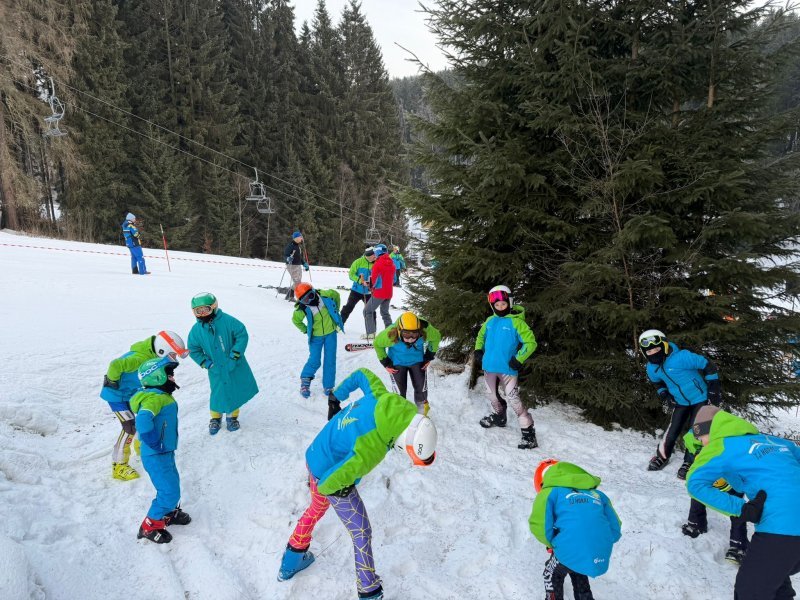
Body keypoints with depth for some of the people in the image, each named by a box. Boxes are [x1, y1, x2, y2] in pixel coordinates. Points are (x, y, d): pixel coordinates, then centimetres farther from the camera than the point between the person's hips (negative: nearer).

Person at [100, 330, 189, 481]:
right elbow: (115, 365, -43)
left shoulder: (153, 355, -6)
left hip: (133, 393, 9)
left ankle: (141, 445, 39)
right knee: (130, 427, -14)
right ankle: (118, 465, -3)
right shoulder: (141, 357, -35)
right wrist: (112, 383, -26)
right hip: (117, 395, -9)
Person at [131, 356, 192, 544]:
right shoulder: (154, 398, -25)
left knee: (172, 484, 25)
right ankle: (150, 526, 14)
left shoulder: (161, 396, 5)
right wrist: (156, 444, -29)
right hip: (156, 457, -10)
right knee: (169, 492, -2)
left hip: (165, 453, 10)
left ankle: (169, 513, 46)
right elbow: (143, 421, -40)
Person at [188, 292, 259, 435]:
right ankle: (215, 418, 30)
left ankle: (232, 416, 33)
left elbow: (242, 335, -15)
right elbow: (193, 350, 4)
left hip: (235, 367, -1)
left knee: (236, 391, 11)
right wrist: (206, 362, -6)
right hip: (216, 370, 1)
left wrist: (235, 354, -18)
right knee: (218, 393, 5)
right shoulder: (196, 330, -7)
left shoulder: (227, 321, -18)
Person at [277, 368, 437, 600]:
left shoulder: (381, 398, -22)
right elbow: (328, 484, -34)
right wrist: (343, 490, -11)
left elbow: (363, 375, -3)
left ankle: (290, 564, 53)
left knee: (316, 508, 32)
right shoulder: (370, 451, -39)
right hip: (329, 478, -8)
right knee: (361, 533, 9)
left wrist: (335, 397, 11)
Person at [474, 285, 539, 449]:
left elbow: (530, 342, -12)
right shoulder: (490, 321, 6)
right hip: (489, 367, 6)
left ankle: (529, 433, -5)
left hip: (507, 369, -6)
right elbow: (481, 335, 23)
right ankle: (499, 415, 49)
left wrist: (519, 359, -19)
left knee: (513, 399, -12)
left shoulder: (516, 322, -11)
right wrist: (478, 350, 8)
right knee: (492, 395, 22)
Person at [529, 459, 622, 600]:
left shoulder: (551, 491, 8)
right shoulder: (596, 493, 23)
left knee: (552, 576, 29)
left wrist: (552, 544, 14)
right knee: (579, 575, 38)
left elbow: (539, 525, -5)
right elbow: (615, 529, 21)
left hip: (570, 550, -5)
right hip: (601, 556, 5)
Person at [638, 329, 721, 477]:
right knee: (672, 431, 4)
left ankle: (689, 462, 15)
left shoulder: (682, 357, -30)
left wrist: (714, 390, -19)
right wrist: (664, 396, 2)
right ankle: (662, 456, 25)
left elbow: (708, 366, -23)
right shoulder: (652, 368, -8)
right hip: (681, 402, 5)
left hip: (700, 398, -5)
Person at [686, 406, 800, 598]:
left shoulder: (721, 446, 0)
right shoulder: (770, 439, 19)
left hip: (782, 526, -7)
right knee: (773, 576, 29)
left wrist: (742, 509, -13)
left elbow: (695, 483, -11)